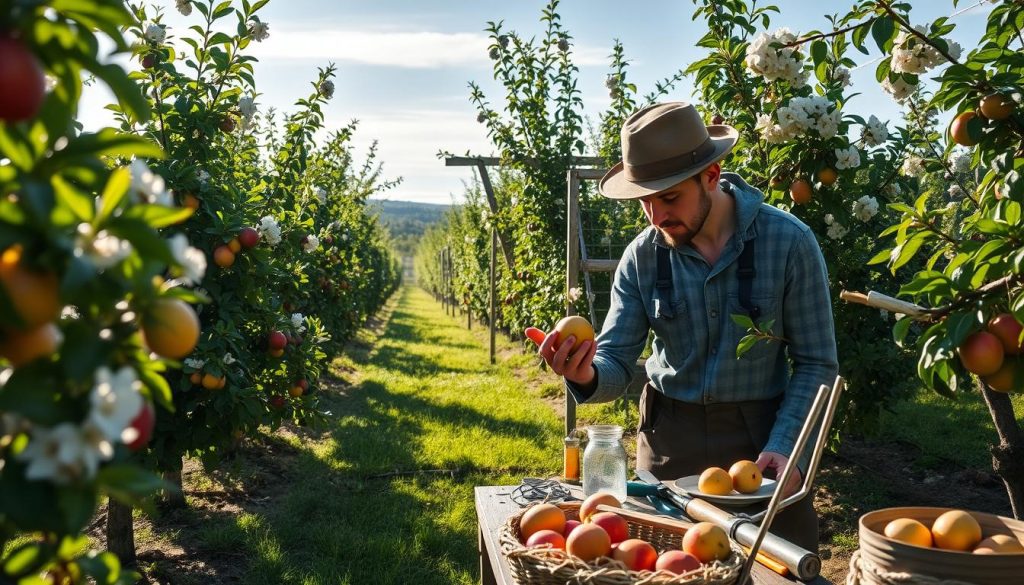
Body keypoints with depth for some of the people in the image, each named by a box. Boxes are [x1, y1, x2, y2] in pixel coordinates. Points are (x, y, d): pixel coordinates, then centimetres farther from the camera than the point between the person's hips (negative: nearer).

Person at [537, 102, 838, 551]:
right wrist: (586, 376, -28)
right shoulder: (641, 257, -6)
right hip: (669, 440, 2)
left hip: (763, 434, -1)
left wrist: (785, 448, -18)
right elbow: (617, 364, -5)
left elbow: (816, 363, -6)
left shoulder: (788, 242, -13)